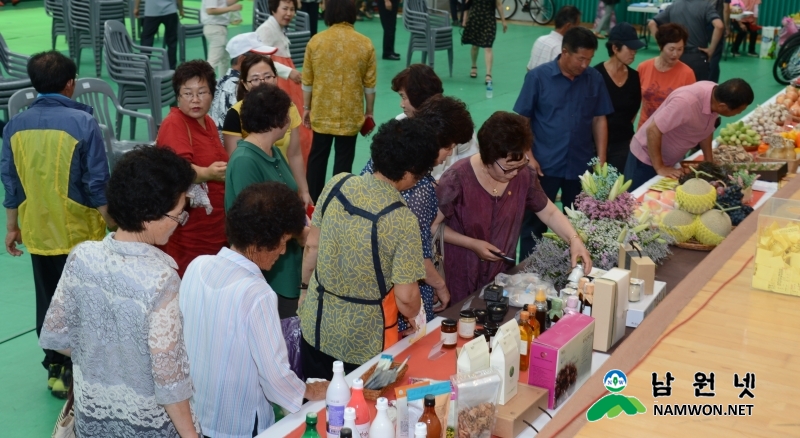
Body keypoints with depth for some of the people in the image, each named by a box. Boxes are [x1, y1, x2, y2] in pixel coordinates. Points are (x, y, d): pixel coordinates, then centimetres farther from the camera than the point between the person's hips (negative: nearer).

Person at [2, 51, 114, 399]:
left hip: (38, 232, 4)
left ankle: (56, 369, 26)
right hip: (80, 232, -4)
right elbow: (98, 184, -13)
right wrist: (114, 226, -3)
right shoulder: (83, 122, -14)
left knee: (48, 302, 16)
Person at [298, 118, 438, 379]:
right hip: (365, 342, -5)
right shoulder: (403, 221, -25)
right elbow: (406, 297, -21)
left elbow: (312, 245, 2)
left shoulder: (337, 184, -11)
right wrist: (411, 318, 1)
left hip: (316, 326, 5)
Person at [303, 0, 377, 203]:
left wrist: (306, 108, 12)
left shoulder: (316, 41, -5)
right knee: (344, 158, 7)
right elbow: (370, 84, -2)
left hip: (322, 112, 1)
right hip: (350, 114, -1)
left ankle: (312, 201, 22)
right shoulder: (365, 44, -6)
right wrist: (369, 111, 10)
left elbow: (307, 81, 0)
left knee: (317, 156, 14)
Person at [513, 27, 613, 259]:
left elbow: (599, 120, 8)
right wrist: (529, 157, -9)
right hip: (544, 166, -2)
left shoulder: (595, 79, 1)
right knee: (535, 223, 7)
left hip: (582, 166, 3)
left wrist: (601, 159, 3)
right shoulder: (538, 76, -7)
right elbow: (522, 119, -3)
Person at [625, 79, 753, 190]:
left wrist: (709, 162, 2)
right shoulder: (687, 102, -36)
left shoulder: (716, 97, -12)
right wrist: (660, 168, -26)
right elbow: (653, 130, -31)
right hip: (646, 157, -7)